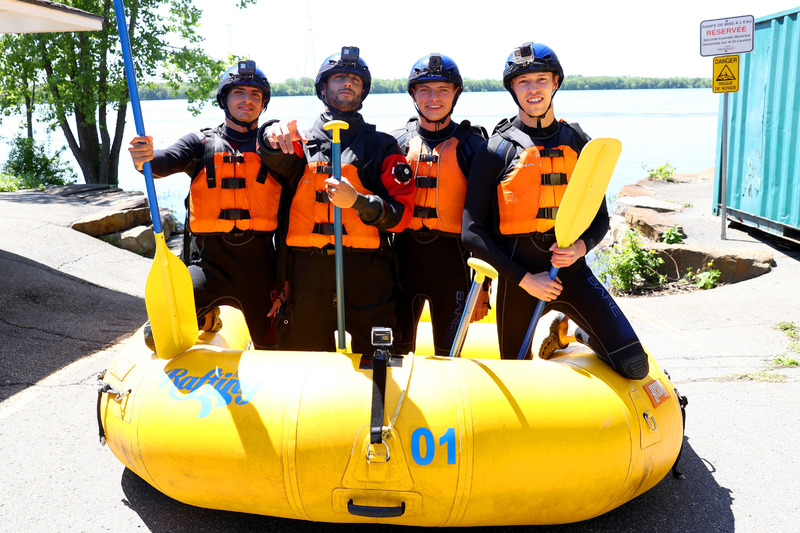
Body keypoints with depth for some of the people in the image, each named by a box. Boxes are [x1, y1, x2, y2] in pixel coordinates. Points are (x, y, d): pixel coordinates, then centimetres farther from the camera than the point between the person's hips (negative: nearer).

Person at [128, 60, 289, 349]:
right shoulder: (202, 143, 9)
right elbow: (169, 160, -10)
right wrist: (145, 159, -32)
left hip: (259, 265, 1)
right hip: (209, 262, 0)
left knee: (272, 349, 7)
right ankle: (206, 314, 16)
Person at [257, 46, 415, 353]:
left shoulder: (381, 145, 11)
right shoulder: (301, 140, 14)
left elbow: (400, 215, 2)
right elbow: (273, 156, -11)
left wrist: (358, 201, -14)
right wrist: (274, 137, -33)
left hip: (367, 275, 0)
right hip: (307, 273, 1)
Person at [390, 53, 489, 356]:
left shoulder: (471, 144, 3)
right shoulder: (396, 143, 9)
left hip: (452, 259, -1)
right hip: (403, 254, 2)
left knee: (449, 355, 6)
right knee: (394, 352, 7)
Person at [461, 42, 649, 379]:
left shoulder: (578, 144, 9)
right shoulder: (495, 151, -1)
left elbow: (600, 217, 15)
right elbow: (473, 232, -6)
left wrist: (580, 246, -8)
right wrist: (524, 278, -13)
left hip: (570, 269, 2)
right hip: (518, 277, -1)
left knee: (633, 364, -11)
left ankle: (577, 334, 18)